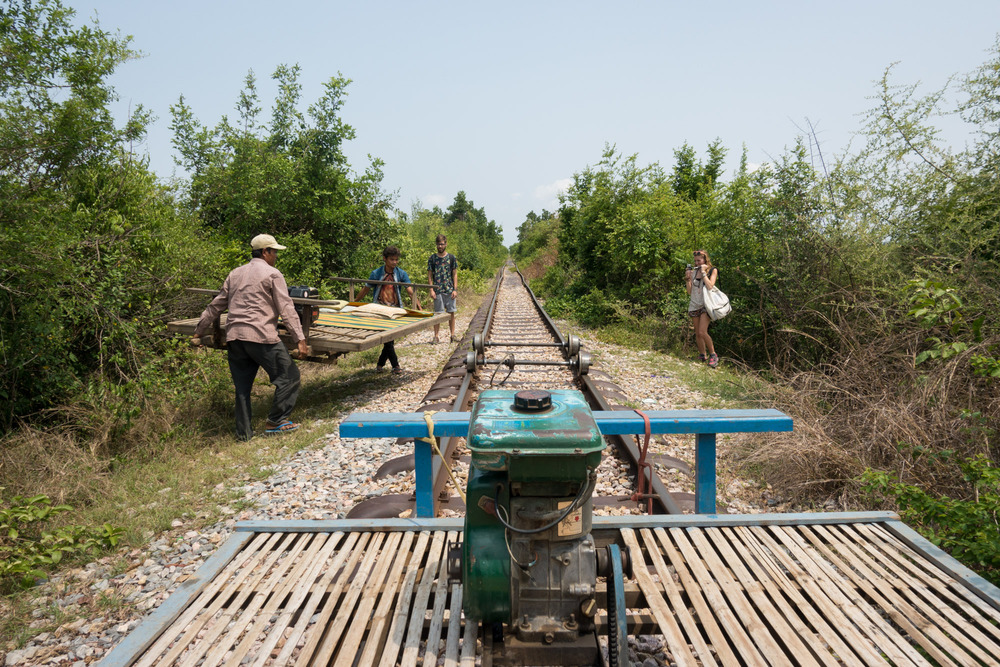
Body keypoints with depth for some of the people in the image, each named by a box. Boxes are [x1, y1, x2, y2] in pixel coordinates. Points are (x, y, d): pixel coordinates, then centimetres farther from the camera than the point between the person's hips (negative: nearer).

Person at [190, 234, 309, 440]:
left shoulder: (235, 274, 20)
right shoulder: (272, 274, 1)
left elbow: (216, 305, 22)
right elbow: (287, 310, -7)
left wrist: (198, 332, 31)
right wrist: (300, 340, -11)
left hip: (234, 336, 7)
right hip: (261, 336, -7)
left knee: (242, 385, 13)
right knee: (289, 376, 5)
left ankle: (243, 431, 15)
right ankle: (276, 422, 6)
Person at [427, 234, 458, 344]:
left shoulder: (451, 257, 6)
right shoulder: (432, 258, 5)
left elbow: (455, 274, 6)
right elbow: (429, 275, 5)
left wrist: (455, 289, -2)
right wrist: (431, 290, -5)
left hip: (450, 290, 1)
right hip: (437, 290, -1)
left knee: (451, 313, 4)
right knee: (437, 314, 0)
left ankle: (452, 335, 13)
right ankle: (436, 336, 6)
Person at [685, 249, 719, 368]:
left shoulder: (712, 270, 0)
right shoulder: (694, 271, 10)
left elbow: (710, 286, -15)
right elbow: (689, 291, 9)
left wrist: (703, 272, -12)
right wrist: (688, 278, -4)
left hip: (706, 305, -5)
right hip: (694, 304, 5)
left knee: (702, 332, -17)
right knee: (697, 333, 6)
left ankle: (713, 355, -3)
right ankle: (702, 355, 19)